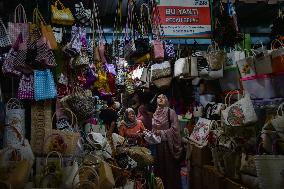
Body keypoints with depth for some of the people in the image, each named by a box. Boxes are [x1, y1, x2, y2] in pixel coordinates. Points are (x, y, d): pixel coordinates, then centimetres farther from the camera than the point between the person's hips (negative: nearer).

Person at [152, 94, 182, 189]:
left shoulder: (171, 112, -5)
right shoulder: (155, 114, 11)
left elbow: (175, 128, -12)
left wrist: (162, 132, -17)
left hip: (169, 144, -5)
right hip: (158, 144, 5)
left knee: (170, 168, 0)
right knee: (160, 167, 8)